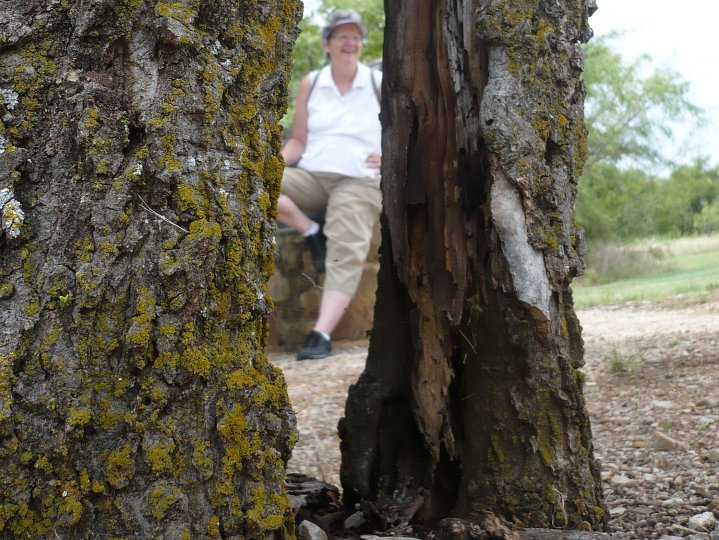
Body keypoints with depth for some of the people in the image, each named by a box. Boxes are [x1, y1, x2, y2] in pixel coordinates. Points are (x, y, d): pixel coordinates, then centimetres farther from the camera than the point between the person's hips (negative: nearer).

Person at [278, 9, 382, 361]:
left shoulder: (380, 84, 6)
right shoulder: (310, 84, 11)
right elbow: (298, 140, 13)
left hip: (359, 180, -3)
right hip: (311, 176, 3)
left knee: (346, 253, -28)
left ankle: (322, 335, -37)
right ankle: (311, 232, -10)